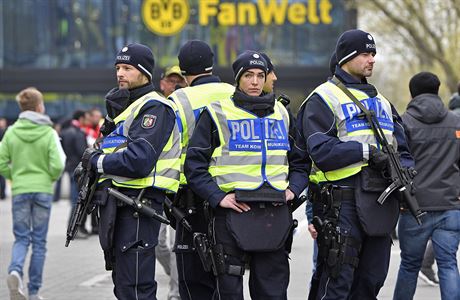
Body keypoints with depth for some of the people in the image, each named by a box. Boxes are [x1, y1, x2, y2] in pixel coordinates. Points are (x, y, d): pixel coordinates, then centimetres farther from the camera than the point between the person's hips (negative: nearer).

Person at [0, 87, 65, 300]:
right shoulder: (49, 133, -8)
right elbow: (57, 165, -13)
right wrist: (51, 178, 7)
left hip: (19, 192, 1)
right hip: (43, 190, -1)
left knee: (21, 238, 10)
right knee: (39, 241, 8)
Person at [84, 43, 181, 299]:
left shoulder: (153, 107, -11)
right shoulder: (128, 106, 23)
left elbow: (138, 161, -23)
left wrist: (97, 161, -10)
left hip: (138, 207, -11)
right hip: (118, 205, 11)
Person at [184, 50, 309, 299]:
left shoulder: (281, 113, 16)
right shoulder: (217, 114, 1)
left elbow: (300, 161, 23)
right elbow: (194, 165, -2)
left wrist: (293, 189, 5)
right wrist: (217, 198, -13)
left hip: (274, 212, 4)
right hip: (233, 212, -4)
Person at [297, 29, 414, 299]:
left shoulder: (380, 101, 21)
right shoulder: (323, 99, -2)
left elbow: (402, 148, 18)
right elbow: (321, 151, -15)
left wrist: (404, 172, -4)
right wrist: (367, 151, -18)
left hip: (380, 202, 7)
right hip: (343, 199, -7)